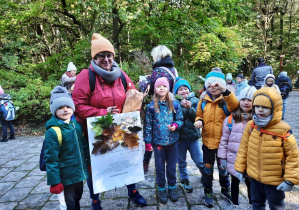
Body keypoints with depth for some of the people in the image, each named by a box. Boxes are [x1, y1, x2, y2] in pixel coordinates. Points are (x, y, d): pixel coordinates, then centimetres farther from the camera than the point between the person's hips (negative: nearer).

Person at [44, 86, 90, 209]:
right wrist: (54, 182, -16)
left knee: (78, 197, 24)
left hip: (80, 172, 6)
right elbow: (51, 159, -18)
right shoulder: (53, 131, -21)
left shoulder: (77, 124, -1)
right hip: (67, 176, -6)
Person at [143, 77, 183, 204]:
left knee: (172, 166, 14)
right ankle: (161, 189, 31)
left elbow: (180, 120, 5)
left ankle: (172, 187, 34)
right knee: (159, 167, 13)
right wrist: (148, 142, -4)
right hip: (158, 141, -1)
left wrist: (175, 125, -17)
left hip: (172, 141, 1)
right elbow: (148, 125, -3)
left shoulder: (174, 104, -2)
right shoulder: (151, 106, -5)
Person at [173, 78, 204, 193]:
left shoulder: (195, 100, 1)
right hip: (180, 137, 0)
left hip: (193, 136, 1)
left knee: (200, 162, 5)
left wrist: (189, 108, -21)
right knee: (182, 162, 14)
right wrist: (182, 107, -24)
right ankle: (184, 181, 34)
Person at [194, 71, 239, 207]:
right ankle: (208, 192, 31)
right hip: (207, 141, 2)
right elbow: (199, 115, 13)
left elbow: (235, 106, -31)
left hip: (222, 142, -2)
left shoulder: (226, 100, -9)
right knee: (208, 168, 14)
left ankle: (225, 189, 41)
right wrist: (199, 120, -10)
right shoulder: (203, 101, 1)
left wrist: (225, 91, -41)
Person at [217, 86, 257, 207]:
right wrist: (222, 157, 0)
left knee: (251, 183, 15)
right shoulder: (230, 119, -4)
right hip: (233, 159, 1)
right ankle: (235, 203, 41)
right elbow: (224, 139, 1)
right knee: (235, 182, 20)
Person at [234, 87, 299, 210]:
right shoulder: (250, 126, -8)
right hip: (255, 177, 4)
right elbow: (243, 148, 2)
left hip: (275, 180, -3)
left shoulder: (283, 130, -20)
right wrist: (239, 168, 4)